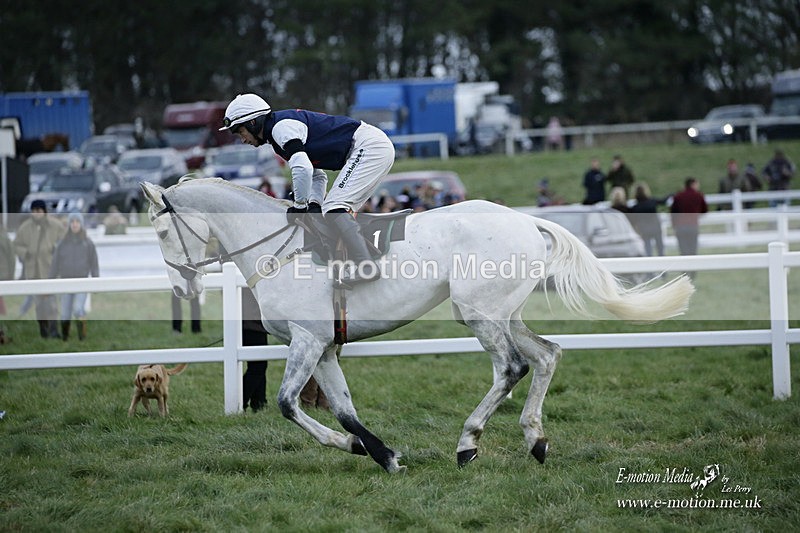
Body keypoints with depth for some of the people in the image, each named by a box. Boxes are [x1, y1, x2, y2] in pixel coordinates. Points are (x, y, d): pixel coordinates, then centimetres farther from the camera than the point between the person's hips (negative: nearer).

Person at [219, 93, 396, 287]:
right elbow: (317, 174, 22)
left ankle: (366, 266, -27)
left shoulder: (281, 125, -12)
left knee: (334, 208, -17)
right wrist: (314, 204, 4)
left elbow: (302, 168, -24)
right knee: (337, 211, 12)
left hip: (368, 145, -10)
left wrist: (299, 206, -11)